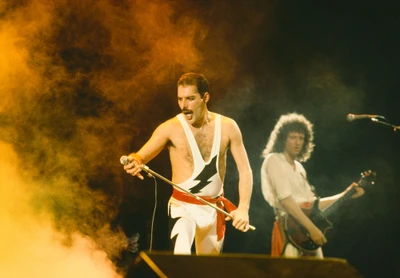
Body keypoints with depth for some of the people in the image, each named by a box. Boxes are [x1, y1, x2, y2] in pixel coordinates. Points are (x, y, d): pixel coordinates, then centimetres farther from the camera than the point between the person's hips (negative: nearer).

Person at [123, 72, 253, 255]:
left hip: (214, 209, 3)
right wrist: (134, 161, -47)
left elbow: (244, 169, 0)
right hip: (183, 206, -3)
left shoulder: (227, 127, -4)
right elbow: (141, 157, -22)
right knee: (181, 254, -29)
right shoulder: (170, 128, -12)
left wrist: (243, 208, -13)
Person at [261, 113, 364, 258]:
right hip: (291, 230, -8)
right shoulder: (274, 160, -5)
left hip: (308, 234, 8)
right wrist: (312, 228, -21)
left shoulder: (299, 167, 20)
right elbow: (285, 199, -17)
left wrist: (345, 195, 19)